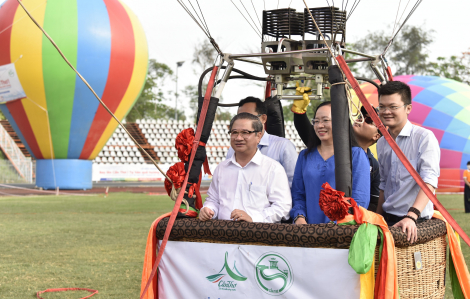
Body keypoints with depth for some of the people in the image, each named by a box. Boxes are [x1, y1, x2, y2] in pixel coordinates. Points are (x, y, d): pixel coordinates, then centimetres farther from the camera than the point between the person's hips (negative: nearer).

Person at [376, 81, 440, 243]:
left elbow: (429, 181, -15)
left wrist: (411, 216, -27)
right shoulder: (381, 143, 15)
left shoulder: (424, 137, -5)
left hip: (416, 222, -6)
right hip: (387, 218, 6)